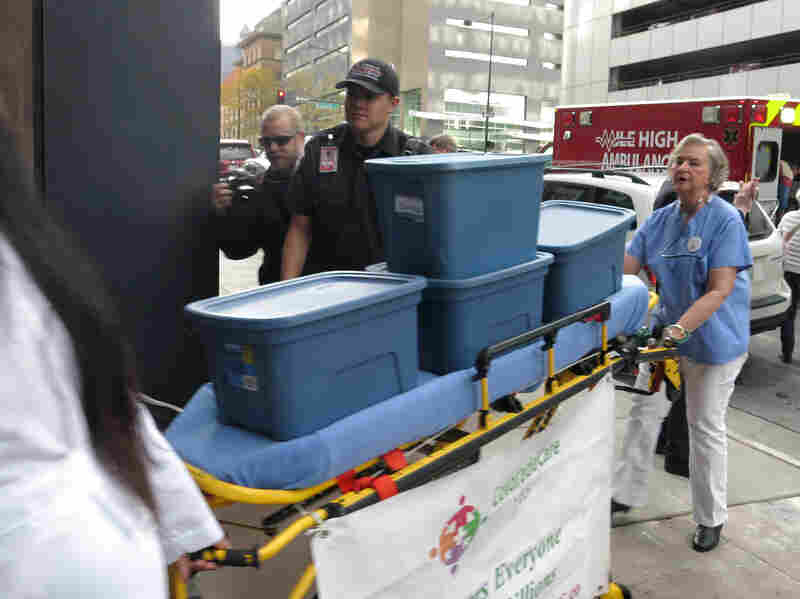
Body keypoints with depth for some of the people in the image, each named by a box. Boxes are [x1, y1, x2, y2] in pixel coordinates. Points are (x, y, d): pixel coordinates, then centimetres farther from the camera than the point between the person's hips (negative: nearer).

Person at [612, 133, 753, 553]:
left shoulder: (726, 221, -16)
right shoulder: (660, 220, 0)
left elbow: (720, 290, -23)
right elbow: (623, 269, -2)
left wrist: (680, 329, -35)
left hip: (713, 341, -5)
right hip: (668, 333, 5)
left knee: (706, 427, 6)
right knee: (645, 411, 11)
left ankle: (711, 518, 24)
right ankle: (625, 493, 26)